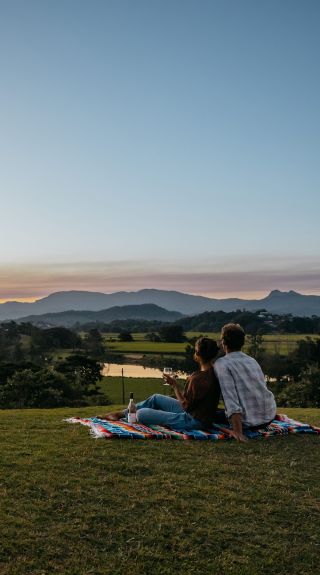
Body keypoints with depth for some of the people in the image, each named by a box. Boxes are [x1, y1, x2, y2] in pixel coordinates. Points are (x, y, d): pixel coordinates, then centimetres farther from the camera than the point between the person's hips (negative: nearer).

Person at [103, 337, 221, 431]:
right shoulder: (213, 372, -1)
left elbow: (186, 405, -20)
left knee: (141, 413, -9)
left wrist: (175, 385, -15)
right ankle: (123, 413, 31)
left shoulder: (198, 378, -29)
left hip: (193, 421, -10)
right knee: (156, 398, 20)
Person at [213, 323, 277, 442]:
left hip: (249, 422, -6)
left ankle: (240, 432, 11)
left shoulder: (221, 364, -9)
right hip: (270, 416, 6)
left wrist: (238, 432, -25)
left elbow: (230, 396, -20)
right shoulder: (253, 361, 11)